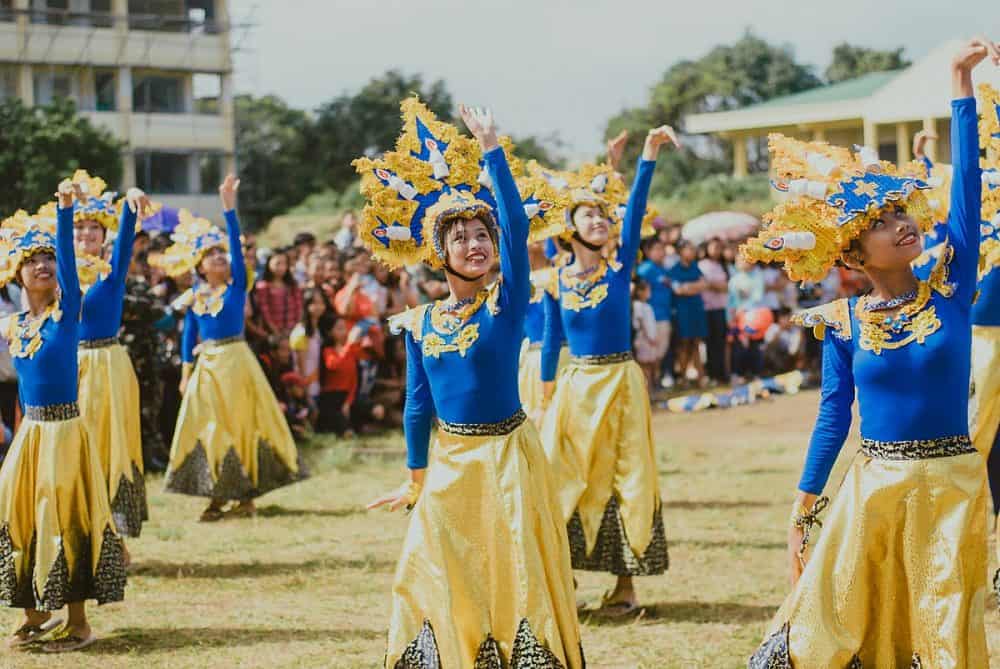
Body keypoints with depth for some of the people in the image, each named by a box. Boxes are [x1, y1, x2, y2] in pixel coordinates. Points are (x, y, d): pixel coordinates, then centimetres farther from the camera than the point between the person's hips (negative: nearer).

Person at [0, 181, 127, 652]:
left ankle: (79, 623, 4)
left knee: (63, 519, -4)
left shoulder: (68, 310, -6)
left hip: (64, 430, -5)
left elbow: (67, 256, -20)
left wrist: (65, 211, -31)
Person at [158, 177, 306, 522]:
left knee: (243, 423, 1)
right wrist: (186, 373, 7)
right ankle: (216, 495, 12)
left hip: (237, 360, -3)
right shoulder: (193, 298, 5)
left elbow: (236, 244, -14)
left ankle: (246, 494, 9)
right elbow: (188, 337, 11)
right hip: (206, 365, 3)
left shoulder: (236, 285, -4)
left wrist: (229, 208, -22)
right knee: (208, 428, 5)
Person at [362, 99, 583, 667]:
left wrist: (491, 148, -24)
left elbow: (516, 225, -20)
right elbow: (419, 405, 10)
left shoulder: (507, 302, -7)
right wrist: (415, 480, 14)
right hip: (449, 463, 4)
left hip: (506, 456, -3)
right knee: (442, 580, 9)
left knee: (513, 577, 1)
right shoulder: (421, 324, 3)